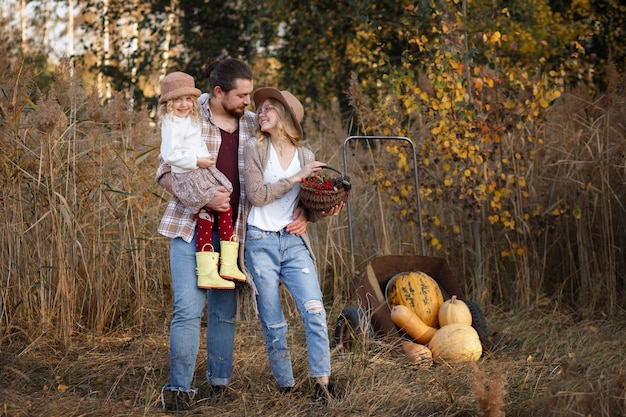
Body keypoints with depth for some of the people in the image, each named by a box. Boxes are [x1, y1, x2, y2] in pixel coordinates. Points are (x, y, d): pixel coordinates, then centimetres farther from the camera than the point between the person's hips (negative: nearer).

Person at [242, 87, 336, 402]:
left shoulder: (305, 157, 9)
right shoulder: (254, 150, 0)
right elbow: (256, 195, -11)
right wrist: (295, 178, -13)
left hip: (294, 243, 2)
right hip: (261, 243, -2)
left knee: (314, 311, -12)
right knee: (273, 323, 2)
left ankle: (322, 383, -8)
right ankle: (286, 387, 13)